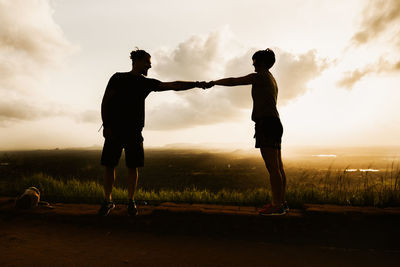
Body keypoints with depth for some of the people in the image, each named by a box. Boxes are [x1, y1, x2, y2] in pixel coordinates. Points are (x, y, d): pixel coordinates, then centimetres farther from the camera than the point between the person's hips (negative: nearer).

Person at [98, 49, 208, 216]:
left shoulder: (146, 83, 11)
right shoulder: (118, 78, 6)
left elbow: (173, 86, 5)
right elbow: (105, 102, 3)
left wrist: (196, 84, -1)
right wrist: (106, 125, -6)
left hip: (134, 132, 2)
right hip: (114, 130, -2)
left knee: (133, 167, 1)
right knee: (109, 165, -1)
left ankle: (131, 201, 13)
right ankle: (108, 201, 14)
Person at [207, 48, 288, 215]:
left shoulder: (259, 76, -3)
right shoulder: (272, 80, 26)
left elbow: (232, 82, -5)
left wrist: (213, 82, 8)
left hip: (266, 123, -10)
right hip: (275, 123, 10)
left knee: (272, 167, -10)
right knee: (277, 166, 8)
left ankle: (277, 205, -7)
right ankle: (281, 202, 13)